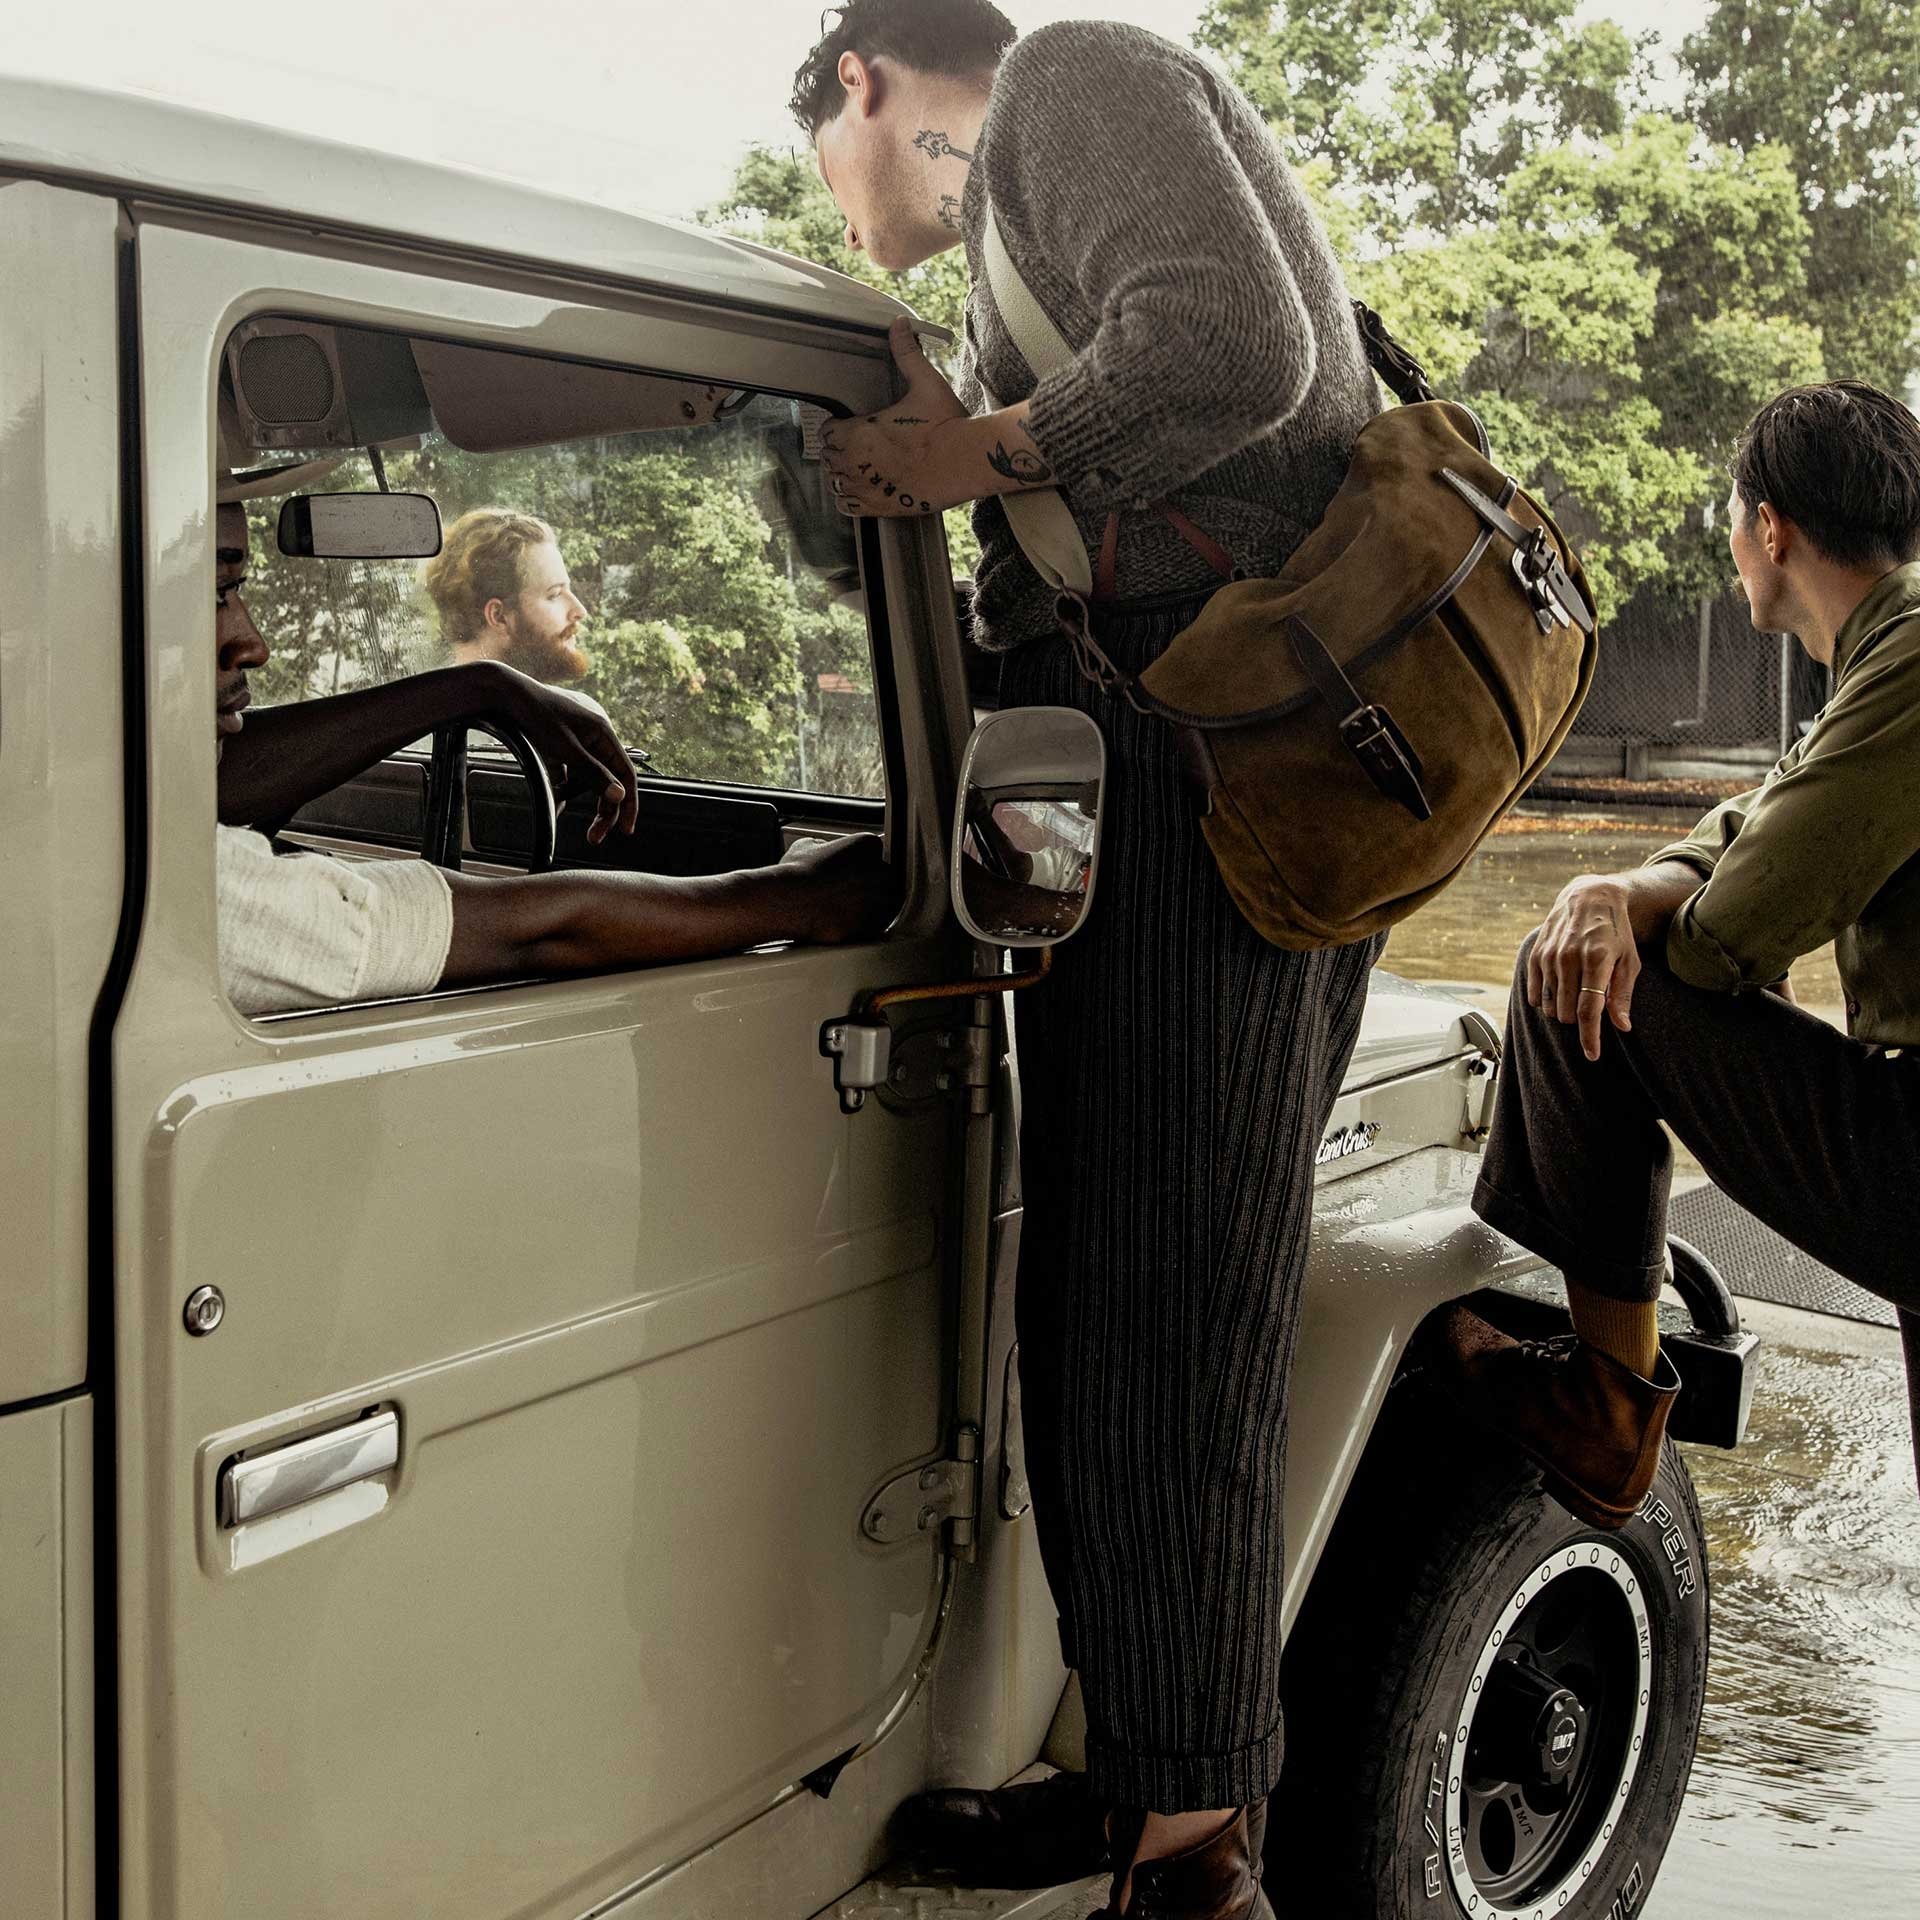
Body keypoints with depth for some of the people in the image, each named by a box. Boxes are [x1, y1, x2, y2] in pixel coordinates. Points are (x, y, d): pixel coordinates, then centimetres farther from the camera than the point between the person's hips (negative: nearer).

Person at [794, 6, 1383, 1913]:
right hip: (1178, 770, 10)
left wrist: (988, 452, -7)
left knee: (1164, 1302, -9)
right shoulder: (1029, 212, 31)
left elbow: (1233, 354, -17)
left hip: (1213, 753, -10)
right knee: (1100, 1289, 11)